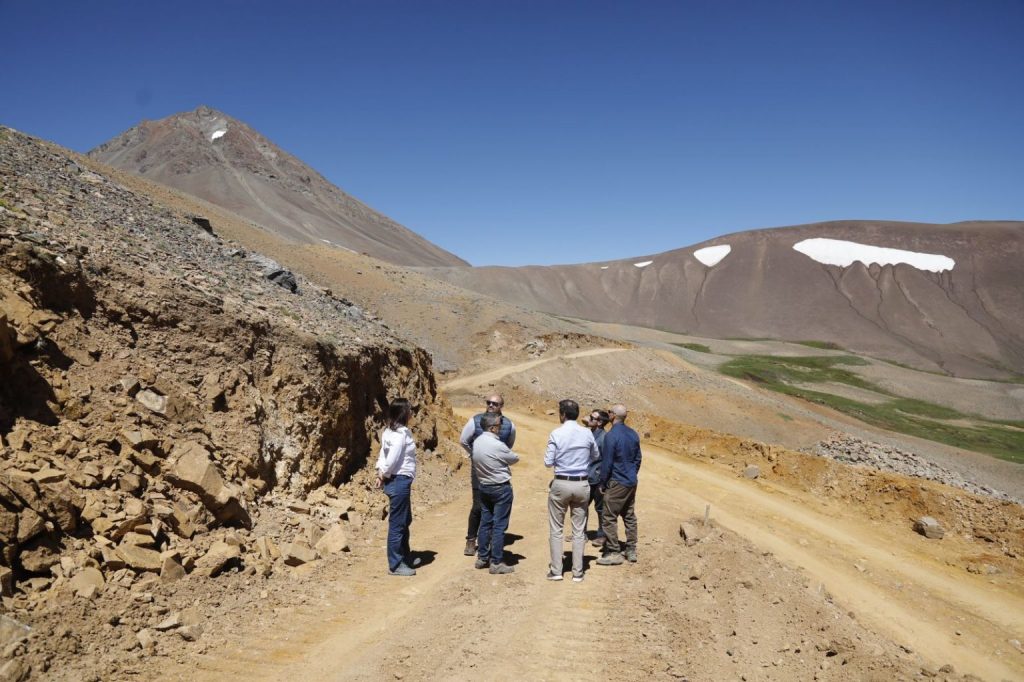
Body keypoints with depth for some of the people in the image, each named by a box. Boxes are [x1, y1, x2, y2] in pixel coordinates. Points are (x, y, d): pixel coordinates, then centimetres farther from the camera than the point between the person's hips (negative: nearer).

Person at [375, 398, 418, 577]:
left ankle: (405, 557, 36)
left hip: (399, 480, 10)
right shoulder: (401, 433, -19)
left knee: (405, 520, 22)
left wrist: (380, 473, 0)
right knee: (397, 523, 1)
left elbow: (383, 454, 10)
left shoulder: (391, 431, 11)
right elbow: (392, 459, -23)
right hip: (400, 481, -10)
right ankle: (396, 565, 11)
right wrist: (384, 475, -7)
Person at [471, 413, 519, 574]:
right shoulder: (498, 446, -23)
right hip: (501, 489, -7)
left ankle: (482, 557, 24)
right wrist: (506, 455, 13)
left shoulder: (477, 442, -1)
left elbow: (475, 468, 6)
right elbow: (515, 459, -5)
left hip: (483, 487, 8)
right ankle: (496, 562, 5)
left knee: (485, 523, 16)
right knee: (499, 526, 0)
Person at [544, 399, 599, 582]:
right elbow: (595, 456, 12)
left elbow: (548, 462, -9)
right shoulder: (587, 433, -2)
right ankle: (578, 572, 15)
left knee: (556, 529, 9)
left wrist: (547, 453, 11)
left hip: (561, 484, -3)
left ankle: (556, 571, 11)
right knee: (579, 531, 10)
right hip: (582, 485, 3)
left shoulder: (556, 434, -12)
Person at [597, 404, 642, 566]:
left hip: (617, 483, -8)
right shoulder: (633, 434, 6)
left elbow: (607, 462, -16)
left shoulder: (611, 435, -18)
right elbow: (638, 457, 13)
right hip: (632, 482, 8)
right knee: (629, 516, 15)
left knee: (609, 517, 0)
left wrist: (603, 484, -5)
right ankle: (631, 550, 21)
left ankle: (614, 553, 3)